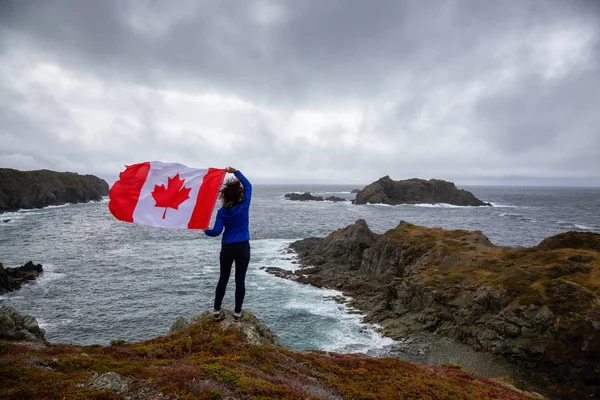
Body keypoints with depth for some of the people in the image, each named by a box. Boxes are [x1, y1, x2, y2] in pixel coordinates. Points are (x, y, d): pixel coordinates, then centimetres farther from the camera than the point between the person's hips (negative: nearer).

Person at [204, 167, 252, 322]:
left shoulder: (222, 211, -4)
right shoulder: (244, 206, -6)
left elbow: (216, 231, -8)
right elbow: (248, 185, 5)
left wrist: (206, 231, 12)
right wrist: (235, 172, 7)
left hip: (227, 248, 1)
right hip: (243, 247, -1)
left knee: (223, 278, 13)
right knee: (240, 280, 5)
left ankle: (217, 310, 17)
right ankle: (237, 312, 10)